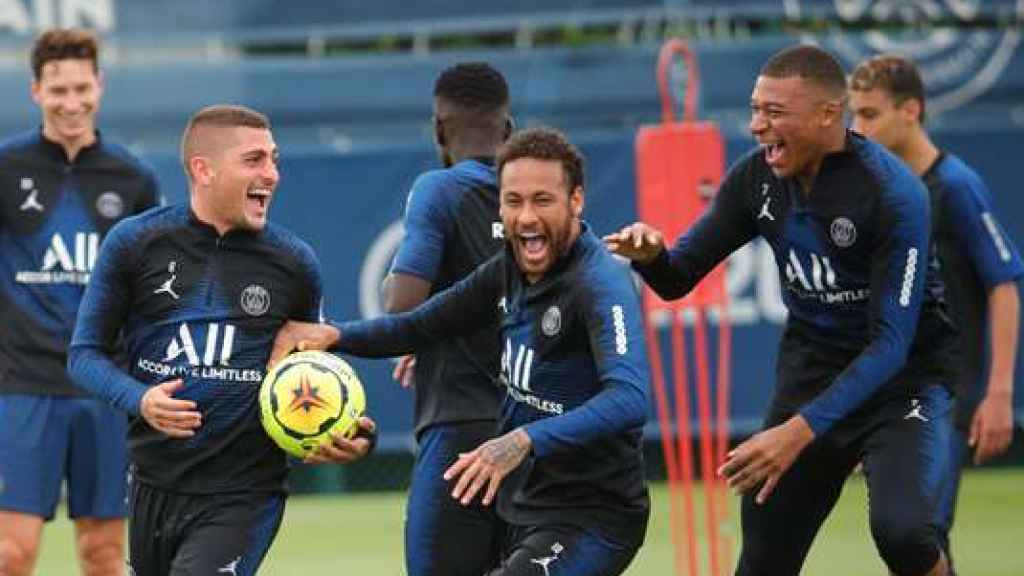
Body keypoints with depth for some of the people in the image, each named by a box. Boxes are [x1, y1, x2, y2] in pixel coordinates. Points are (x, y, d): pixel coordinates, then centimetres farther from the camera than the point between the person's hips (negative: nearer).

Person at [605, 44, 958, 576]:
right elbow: (678, 278, 1)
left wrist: (801, 430, -35)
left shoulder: (893, 193, -23)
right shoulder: (755, 178, -6)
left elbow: (891, 342, -27)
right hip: (809, 370, 5)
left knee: (899, 528, -30)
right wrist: (650, 256, -25)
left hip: (901, 377, -5)